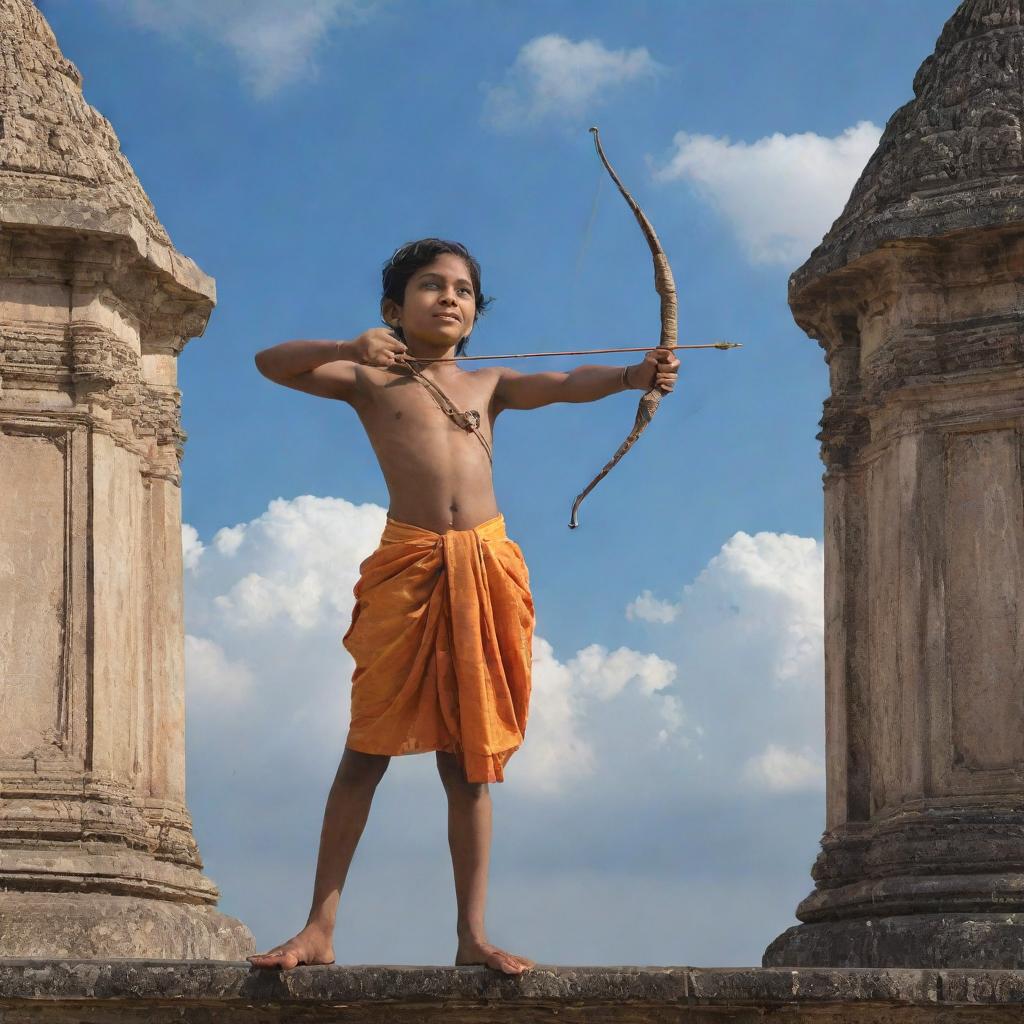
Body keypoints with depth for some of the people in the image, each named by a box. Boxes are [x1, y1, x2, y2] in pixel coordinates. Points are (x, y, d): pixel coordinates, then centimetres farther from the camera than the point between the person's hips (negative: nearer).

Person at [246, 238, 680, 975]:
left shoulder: (488, 385, 17)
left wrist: (634, 375, -21)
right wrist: (351, 348, -18)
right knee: (370, 747, -3)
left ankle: (472, 935, 6)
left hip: (486, 565, 3)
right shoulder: (371, 379, 10)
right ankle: (320, 928, 0)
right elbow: (273, 363, -1)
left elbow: (564, 385, -1)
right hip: (408, 563, -3)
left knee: (470, 760, 5)